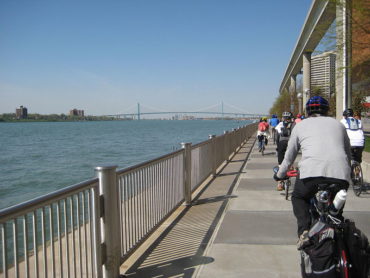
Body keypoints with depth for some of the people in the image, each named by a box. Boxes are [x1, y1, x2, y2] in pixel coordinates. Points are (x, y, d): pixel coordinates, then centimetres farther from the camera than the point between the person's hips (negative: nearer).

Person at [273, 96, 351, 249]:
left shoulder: (300, 126, 22)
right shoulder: (338, 124, 27)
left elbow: (288, 158, 25)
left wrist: (279, 175, 42)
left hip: (312, 171, -2)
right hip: (341, 175, 3)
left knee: (298, 198, 24)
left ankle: (304, 231, 3)